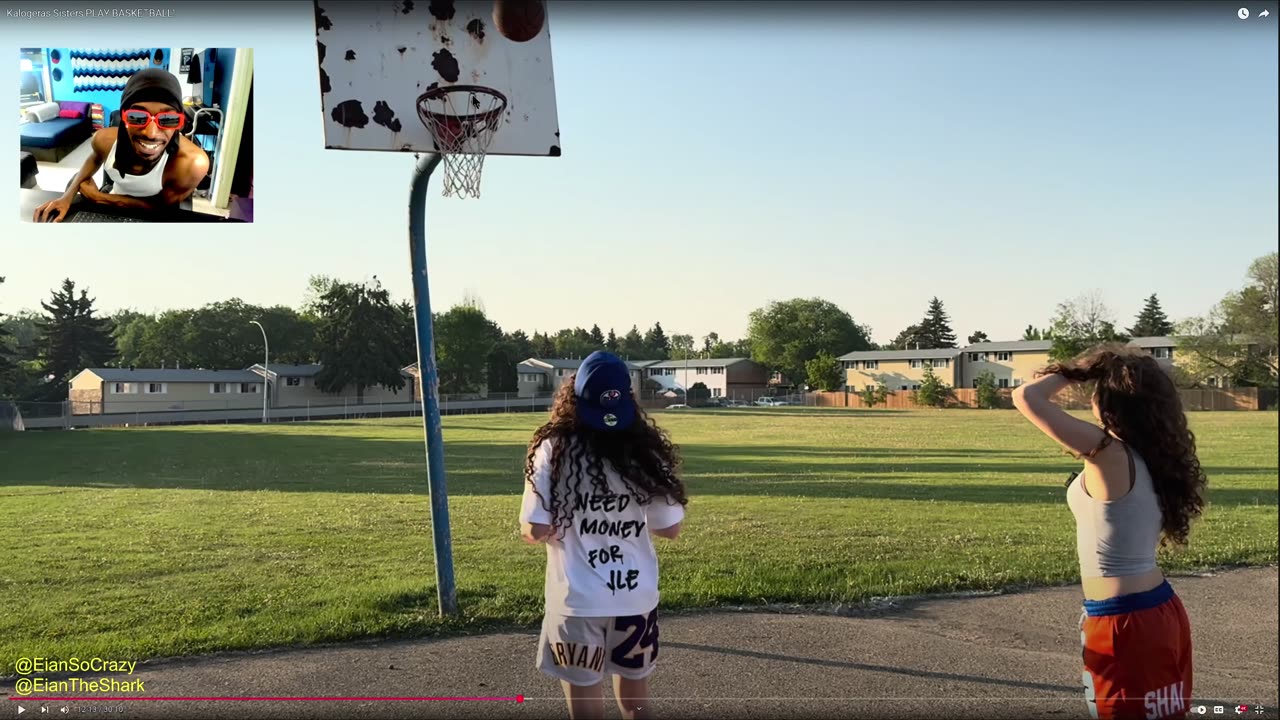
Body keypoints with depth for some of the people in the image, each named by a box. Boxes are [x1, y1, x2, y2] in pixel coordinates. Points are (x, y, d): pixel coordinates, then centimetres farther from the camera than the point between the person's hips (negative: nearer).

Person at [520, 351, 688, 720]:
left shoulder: (554, 450, -11)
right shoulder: (645, 451, -4)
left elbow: (535, 531, -12)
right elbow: (670, 528, 1)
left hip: (578, 602, -3)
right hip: (637, 597, 3)